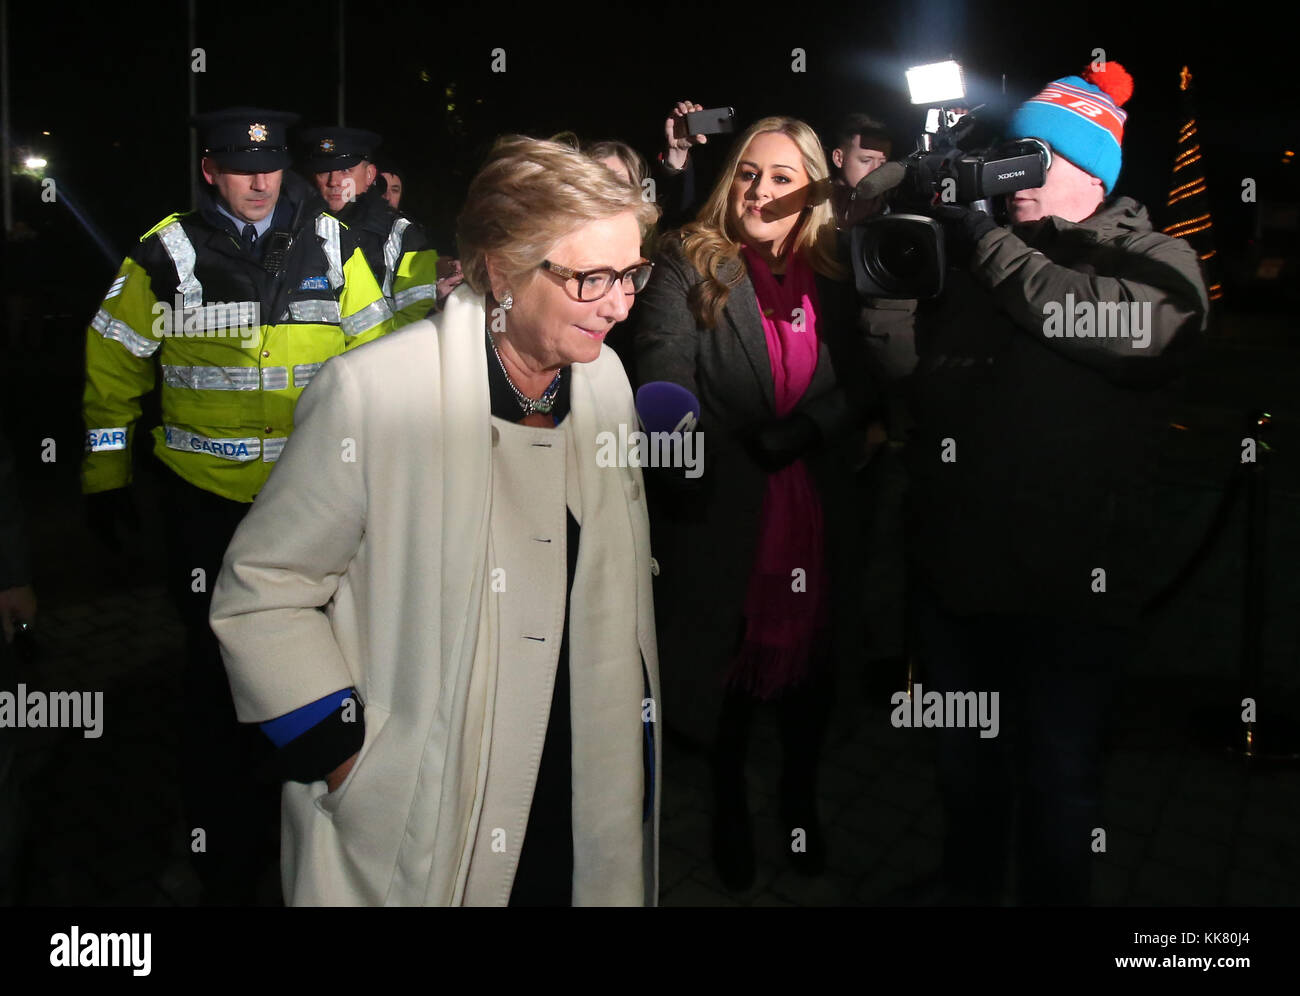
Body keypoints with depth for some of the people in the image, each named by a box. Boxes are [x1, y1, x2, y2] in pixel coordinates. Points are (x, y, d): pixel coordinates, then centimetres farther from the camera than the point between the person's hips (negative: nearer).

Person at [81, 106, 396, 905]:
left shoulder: (330, 245, 1)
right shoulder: (168, 255, -3)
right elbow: (113, 362, 5)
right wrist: (107, 477, 7)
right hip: (209, 497, -1)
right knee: (220, 667, 8)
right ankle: (226, 857, 26)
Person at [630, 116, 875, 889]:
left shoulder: (833, 276, 5)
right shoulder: (687, 272, -4)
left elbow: (859, 386, -5)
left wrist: (787, 437, -19)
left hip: (816, 523, 3)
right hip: (724, 525, -3)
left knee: (813, 668, 17)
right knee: (732, 673, 13)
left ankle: (801, 803, 43)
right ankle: (730, 805, 39)